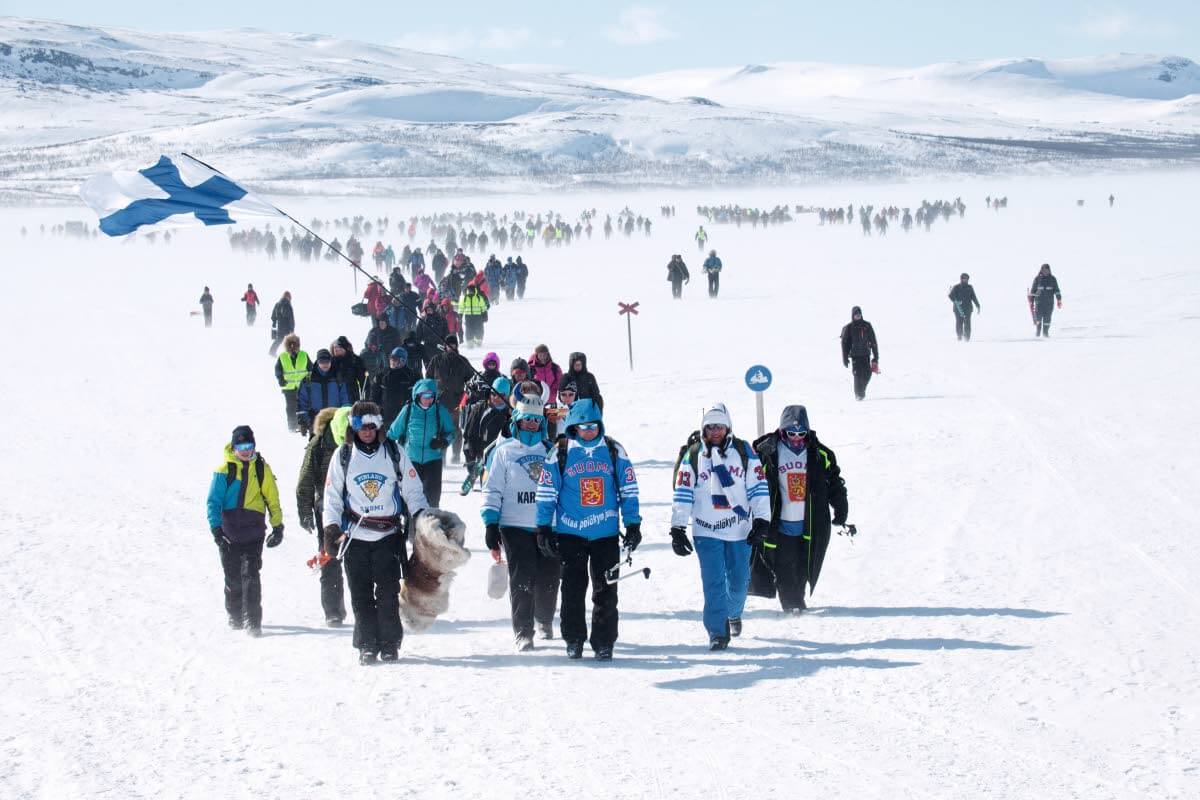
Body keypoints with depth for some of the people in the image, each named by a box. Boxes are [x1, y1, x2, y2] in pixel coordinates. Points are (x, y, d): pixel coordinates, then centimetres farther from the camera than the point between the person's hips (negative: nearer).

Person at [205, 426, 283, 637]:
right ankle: (235, 616, 29)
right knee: (233, 578, 10)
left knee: (251, 575, -12)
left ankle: (253, 621, -12)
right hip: (229, 533, 0)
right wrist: (215, 527, -10)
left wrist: (278, 525, 12)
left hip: (253, 533, 0)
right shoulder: (225, 470, -1)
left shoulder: (262, 468, 4)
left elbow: (272, 499, 14)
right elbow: (214, 501, 0)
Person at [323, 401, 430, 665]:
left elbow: (412, 489, 9)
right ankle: (367, 646, 7)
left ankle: (390, 644, 3)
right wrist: (331, 529, -1)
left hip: (388, 535, -1)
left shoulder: (394, 453, 5)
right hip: (355, 536, 1)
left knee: (388, 593, -6)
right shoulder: (343, 456, 6)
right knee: (361, 595, 0)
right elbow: (333, 496, 9)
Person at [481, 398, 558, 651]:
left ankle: (545, 621, 31)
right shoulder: (504, 451, 5)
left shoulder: (550, 451, 12)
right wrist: (490, 526, -2)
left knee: (549, 578, 6)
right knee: (522, 581, -10)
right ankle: (523, 633, -6)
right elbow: (492, 490, 5)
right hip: (515, 526, -3)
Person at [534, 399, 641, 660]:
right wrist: (544, 529, 0)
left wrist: (633, 525, 5)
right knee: (573, 590, 3)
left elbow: (628, 490, 8)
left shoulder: (614, 451, 4)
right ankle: (573, 641, 14)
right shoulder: (560, 453, -1)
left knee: (606, 592, 2)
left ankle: (604, 643, 9)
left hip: (606, 534, 1)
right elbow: (546, 493, 2)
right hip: (570, 534, -1)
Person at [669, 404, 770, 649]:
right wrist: (677, 530, -5)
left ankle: (733, 613, 40)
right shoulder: (692, 456, 0)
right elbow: (682, 494, -1)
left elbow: (758, 487, 2)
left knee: (738, 581, 11)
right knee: (714, 583, -9)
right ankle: (717, 632, -5)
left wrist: (761, 522, -5)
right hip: (706, 531, -1)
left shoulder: (743, 451, 1)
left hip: (739, 530, 1)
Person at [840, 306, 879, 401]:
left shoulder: (867, 326, 6)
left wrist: (876, 356, 5)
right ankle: (858, 394, -1)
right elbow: (844, 343, 3)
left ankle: (862, 390, 22)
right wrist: (845, 358, -2)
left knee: (867, 375, -3)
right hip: (855, 355, -2)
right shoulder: (848, 328, 2)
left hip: (866, 355, 2)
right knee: (858, 375, -11)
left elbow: (873, 342, 8)